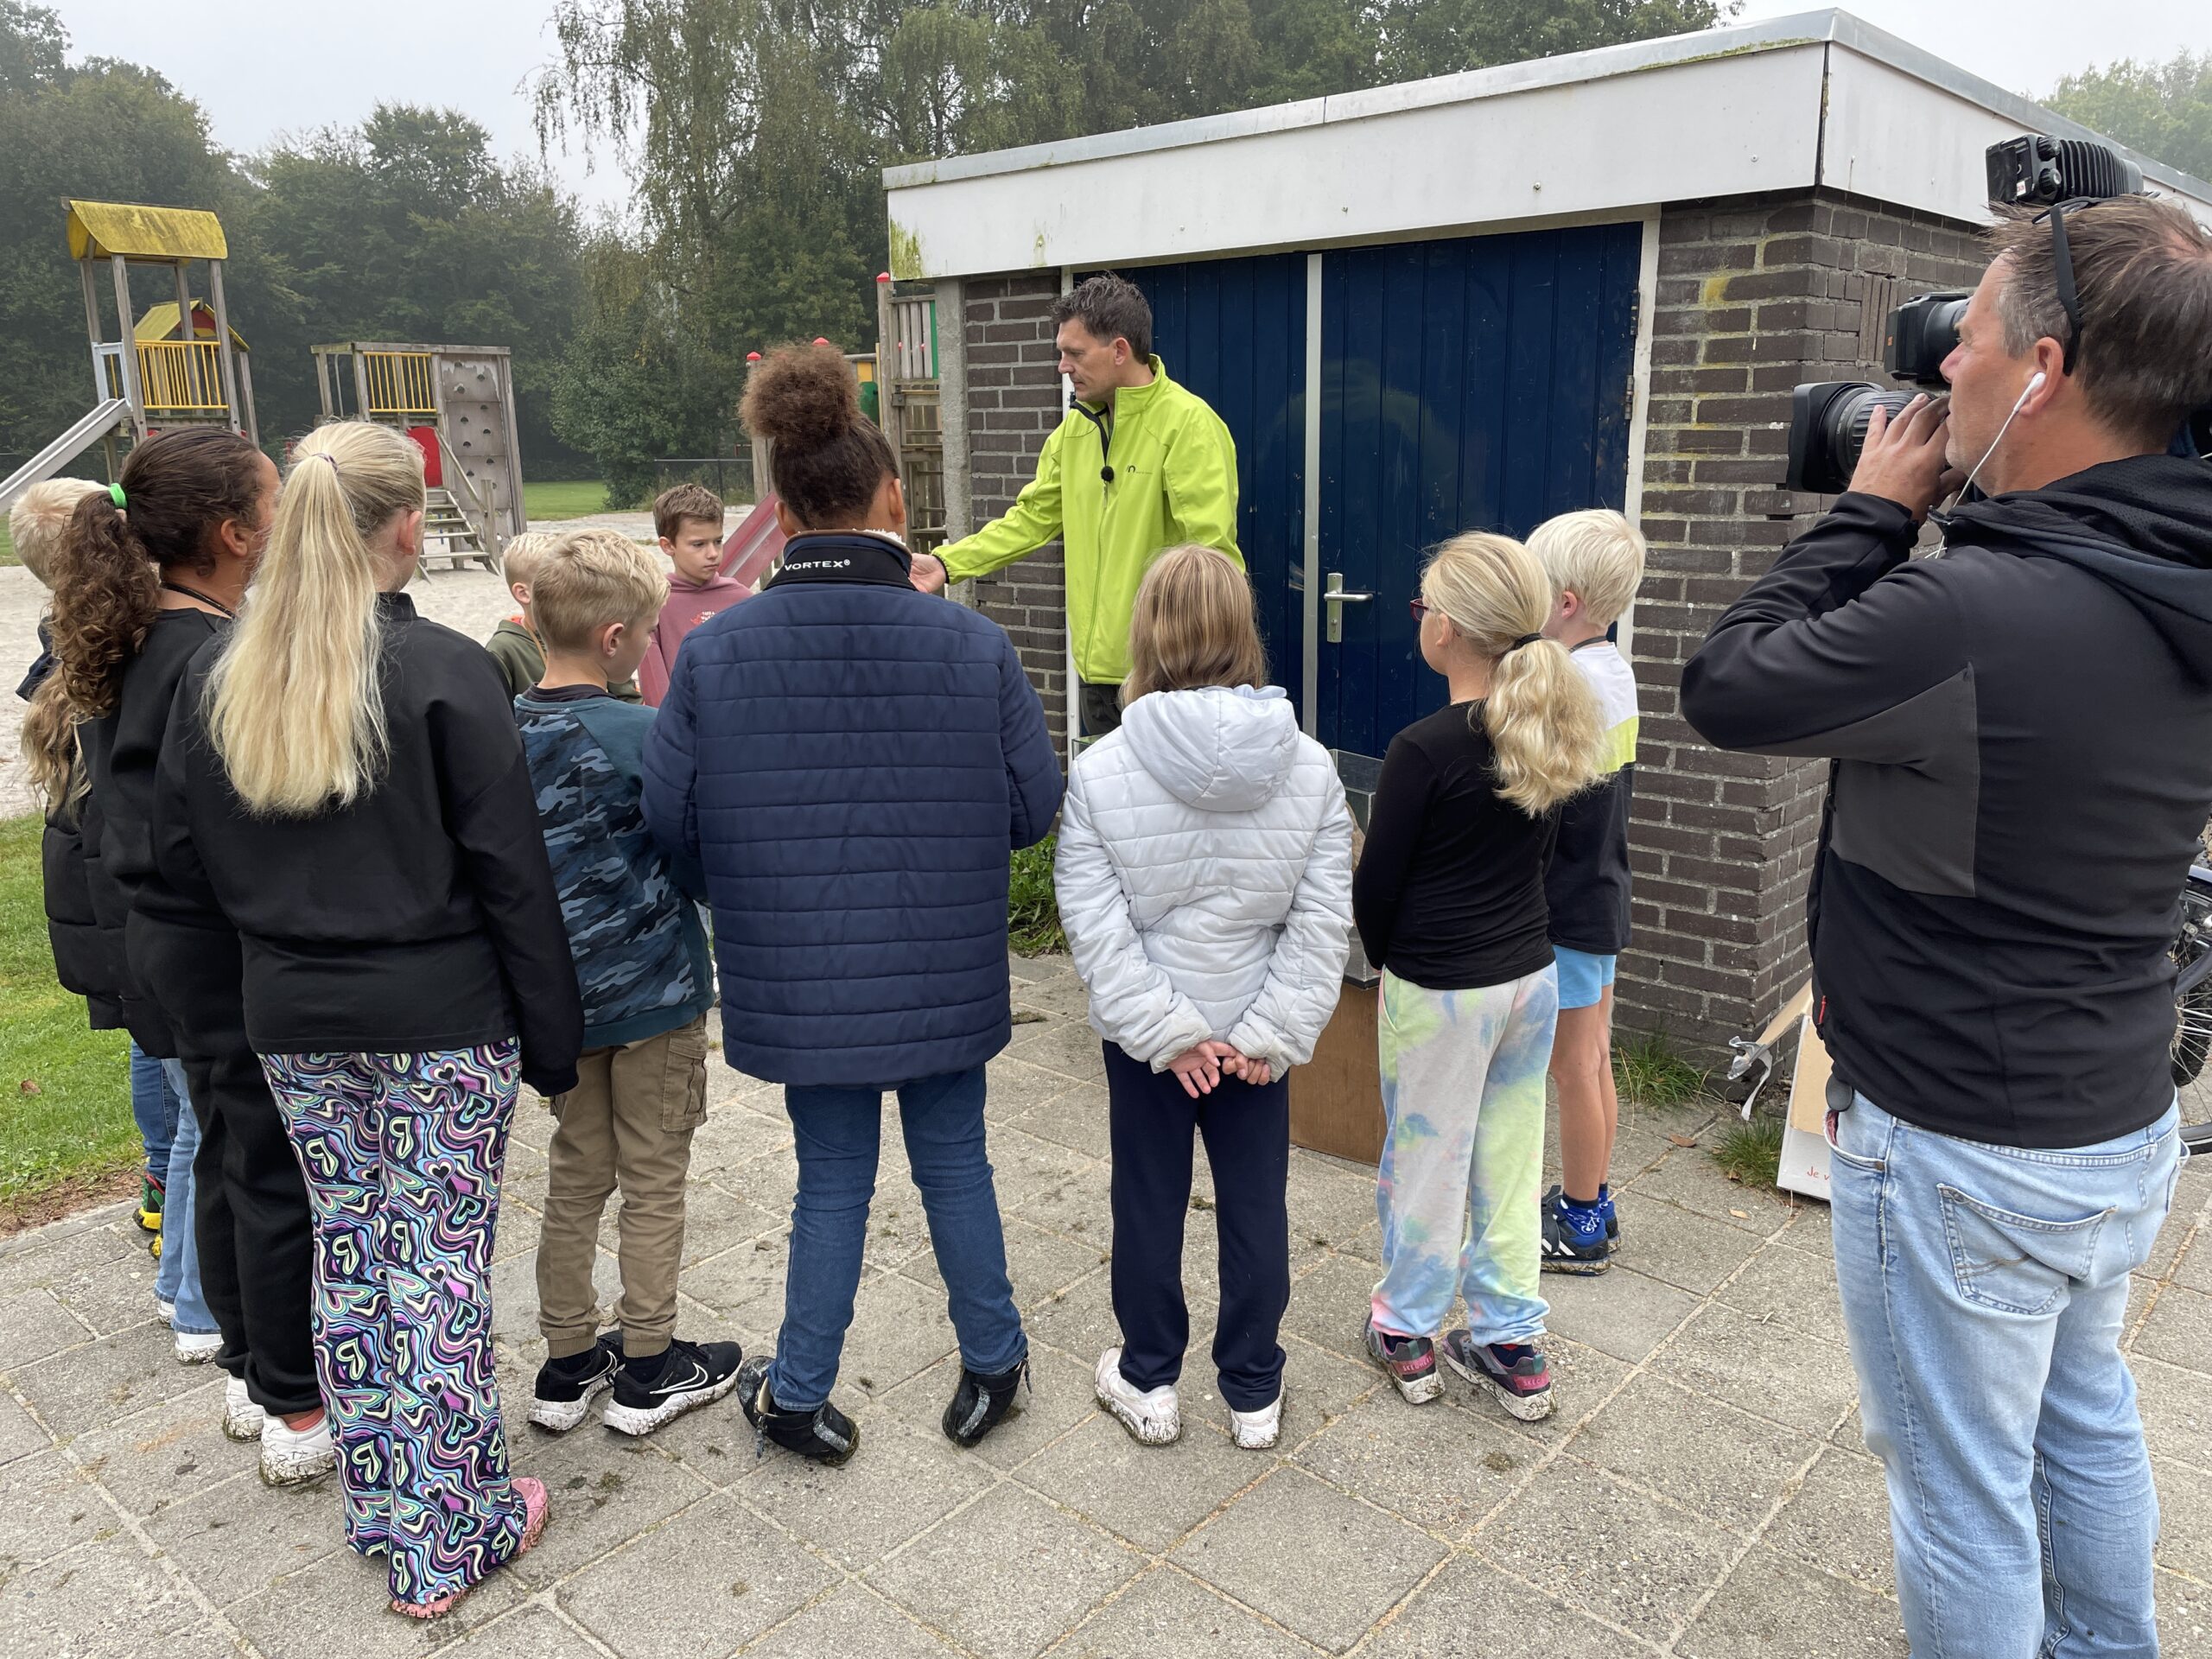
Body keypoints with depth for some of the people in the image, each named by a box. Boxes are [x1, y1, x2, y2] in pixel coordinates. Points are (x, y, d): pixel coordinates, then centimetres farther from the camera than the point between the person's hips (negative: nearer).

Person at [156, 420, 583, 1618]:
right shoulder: (443, 672, -15)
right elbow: (511, 875, -13)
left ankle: (380, 1511, 32)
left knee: (346, 1250, 17)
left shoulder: (219, 678, 1)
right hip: (443, 1020, -5)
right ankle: (451, 1541, 19)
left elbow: (184, 859, 8)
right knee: (441, 1263, 5)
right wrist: (552, 1036, -6)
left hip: (291, 1021, 5)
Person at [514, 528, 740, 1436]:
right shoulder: (644, 736, -21)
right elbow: (700, 865, -15)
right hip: (650, 991, -6)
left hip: (556, 993, 6)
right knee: (654, 1182, 10)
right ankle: (649, 1368, 23)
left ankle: (567, 1363, 30)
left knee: (575, 1175, 18)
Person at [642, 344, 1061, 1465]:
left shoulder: (715, 651, -13)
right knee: (953, 1161, 20)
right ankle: (991, 1365, 38)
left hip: (799, 980, 0)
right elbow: (1034, 808, -7)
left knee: (833, 1178, 19)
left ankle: (797, 1396, 34)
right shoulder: (972, 644, -14)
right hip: (945, 978, 0)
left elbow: (669, 821, -7)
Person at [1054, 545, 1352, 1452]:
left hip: (1143, 1035, -1)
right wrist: (1274, 1033, -7)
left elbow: (1097, 929, -17)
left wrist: (1165, 1032, -11)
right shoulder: (1309, 767, -9)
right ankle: (1255, 1393, 31)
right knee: (1256, 1204, 16)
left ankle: (1149, 1383, 33)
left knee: (1148, 1203, 16)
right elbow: (1322, 920, -10)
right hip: (1256, 1033, 2)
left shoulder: (1099, 771, -16)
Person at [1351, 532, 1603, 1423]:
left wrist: (1386, 958, 6)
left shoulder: (1424, 749, -22)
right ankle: (1512, 1348, 28)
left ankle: (1405, 1334, 28)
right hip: (1532, 975, 6)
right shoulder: (1546, 730, -1)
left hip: (1440, 990, -6)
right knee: (1509, 1158, 16)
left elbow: (1376, 885, -13)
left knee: (1427, 1157, 10)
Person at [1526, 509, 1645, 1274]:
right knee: (1593, 1059, 18)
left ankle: (1580, 1229, 19)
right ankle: (1591, 1206, 33)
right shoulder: (1614, 668, 5)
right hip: (1601, 895, 9)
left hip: (1568, 907, -9)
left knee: (1574, 1068, 4)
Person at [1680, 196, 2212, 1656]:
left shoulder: (1973, 614, -31)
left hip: (1963, 1153, -9)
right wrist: (1919, 529, 1)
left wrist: (1873, 511, -10)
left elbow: (1725, 688, -19)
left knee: (1963, 1491, 12)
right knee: (2087, 1419, 30)